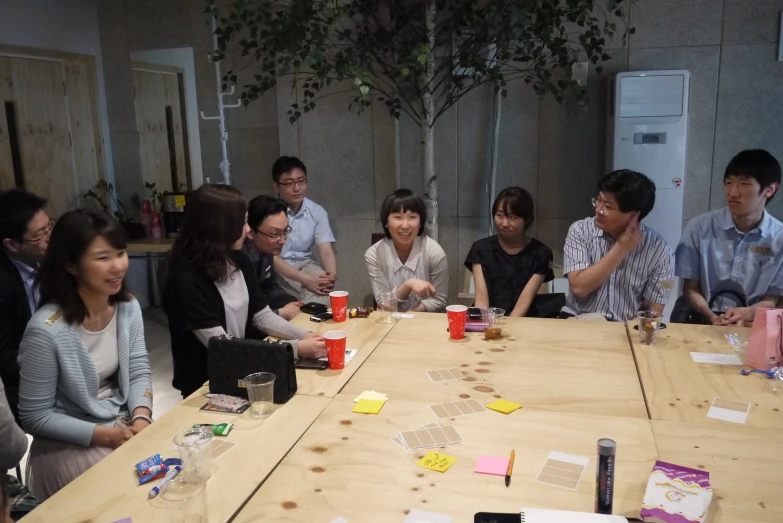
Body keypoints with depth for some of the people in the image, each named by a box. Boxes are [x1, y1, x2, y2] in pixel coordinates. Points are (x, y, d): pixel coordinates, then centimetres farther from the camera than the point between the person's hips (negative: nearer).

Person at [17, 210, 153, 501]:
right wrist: (105, 435, -20)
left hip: (125, 423, 5)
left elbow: (139, 372, -1)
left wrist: (141, 418, -19)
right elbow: (35, 417, -15)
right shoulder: (46, 330, -22)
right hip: (69, 443, -5)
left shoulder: (128, 307, -5)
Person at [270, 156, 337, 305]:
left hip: (304, 265, 4)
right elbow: (272, 258, -17)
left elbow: (326, 251, -6)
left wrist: (332, 274, -30)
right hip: (276, 270, -4)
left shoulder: (317, 212, 0)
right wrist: (305, 279, -30)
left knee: (322, 286, -28)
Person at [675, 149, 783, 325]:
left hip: (750, 324, 1)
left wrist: (746, 313, -18)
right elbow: (690, 289, 1)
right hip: (703, 320, 0)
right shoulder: (699, 227, -3)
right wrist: (711, 316, -17)